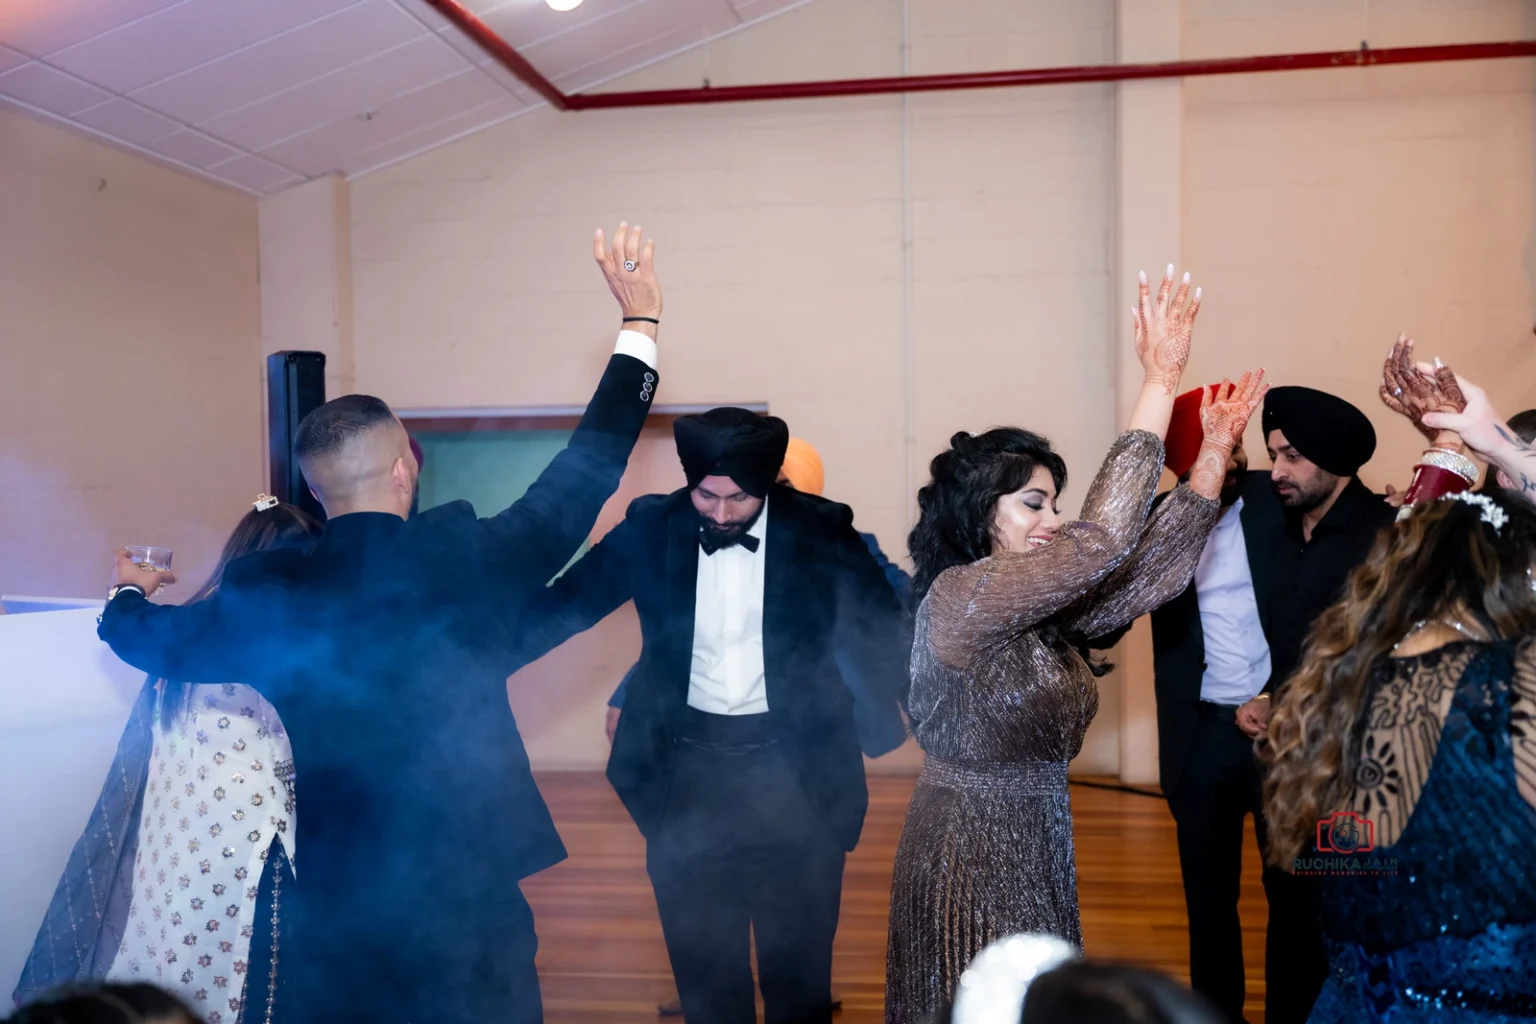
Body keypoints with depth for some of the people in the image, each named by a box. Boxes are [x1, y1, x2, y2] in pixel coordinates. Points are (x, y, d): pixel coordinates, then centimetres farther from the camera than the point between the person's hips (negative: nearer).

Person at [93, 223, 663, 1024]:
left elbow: (163, 641, 12)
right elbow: (585, 474, -7)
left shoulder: (266, 592, -7)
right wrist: (640, 322, 3)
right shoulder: (466, 559, -15)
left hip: (335, 901, 3)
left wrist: (129, 596, 37)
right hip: (470, 890, -2)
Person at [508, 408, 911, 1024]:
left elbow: (884, 634, -3)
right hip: (687, 769, 1)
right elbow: (566, 604, -4)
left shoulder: (821, 531, -9)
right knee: (702, 961, 16)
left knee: (798, 963, 14)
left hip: (795, 771, -1)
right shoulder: (652, 527, -6)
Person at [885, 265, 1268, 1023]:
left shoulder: (1039, 610, 5)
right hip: (972, 855, -8)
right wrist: (1160, 382, -22)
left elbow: (1148, 573, 4)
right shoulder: (961, 597, -19)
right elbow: (1102, 540, -25)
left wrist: (1216, 449, 0)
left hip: (1031, 852, 9)